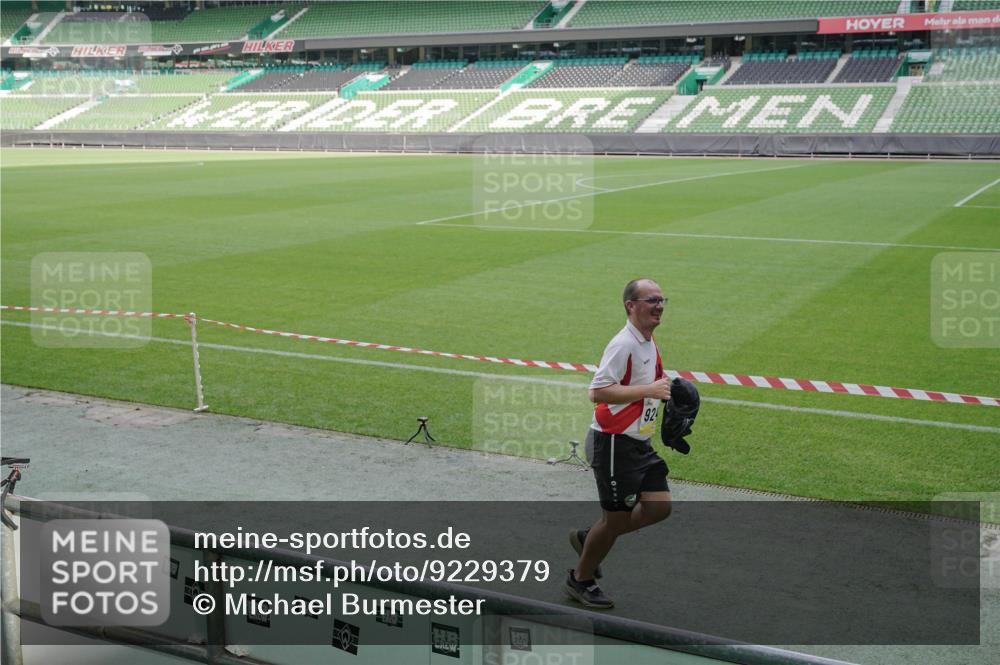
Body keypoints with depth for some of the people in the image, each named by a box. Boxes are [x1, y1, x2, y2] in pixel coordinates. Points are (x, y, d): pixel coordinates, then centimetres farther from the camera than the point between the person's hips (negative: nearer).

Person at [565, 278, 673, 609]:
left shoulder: (649, 343, 12)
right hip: (614, 443, -9)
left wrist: (663, 389, 8)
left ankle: (589, 537, 23)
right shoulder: (623, 344, -19)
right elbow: (598, 392, -27)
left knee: (659, 507, 4)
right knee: (617, 517, 0)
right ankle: (581, 579, 23)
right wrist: (650, 389, -27)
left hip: (639, 443, 9)